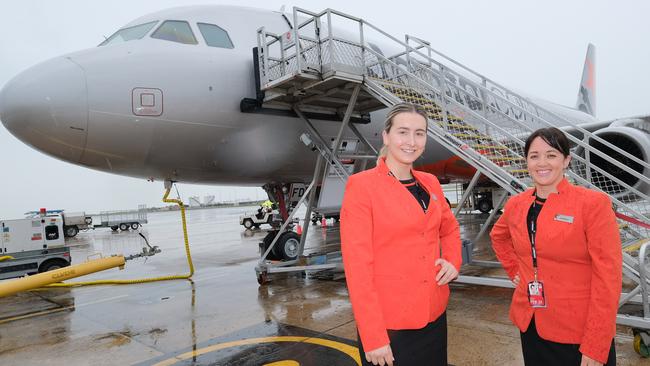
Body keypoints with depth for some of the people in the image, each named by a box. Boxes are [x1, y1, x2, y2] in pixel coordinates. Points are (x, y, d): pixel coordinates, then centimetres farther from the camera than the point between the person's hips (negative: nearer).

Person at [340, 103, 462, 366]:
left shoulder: (430, 183, 4)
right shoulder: (361, 185, -14)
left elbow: (449, 229, 20)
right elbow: (356, 264, -17)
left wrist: (453, 261, 0)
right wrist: (373, 337, -17)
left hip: (434, 315, 6)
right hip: (388, 325, -6)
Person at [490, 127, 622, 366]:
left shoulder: (594, 203, -12)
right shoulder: (517, 204, 1)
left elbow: (607, 277, -14)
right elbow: (498, 236, 22)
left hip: (578, 334, -4)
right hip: (530, 325, 5)